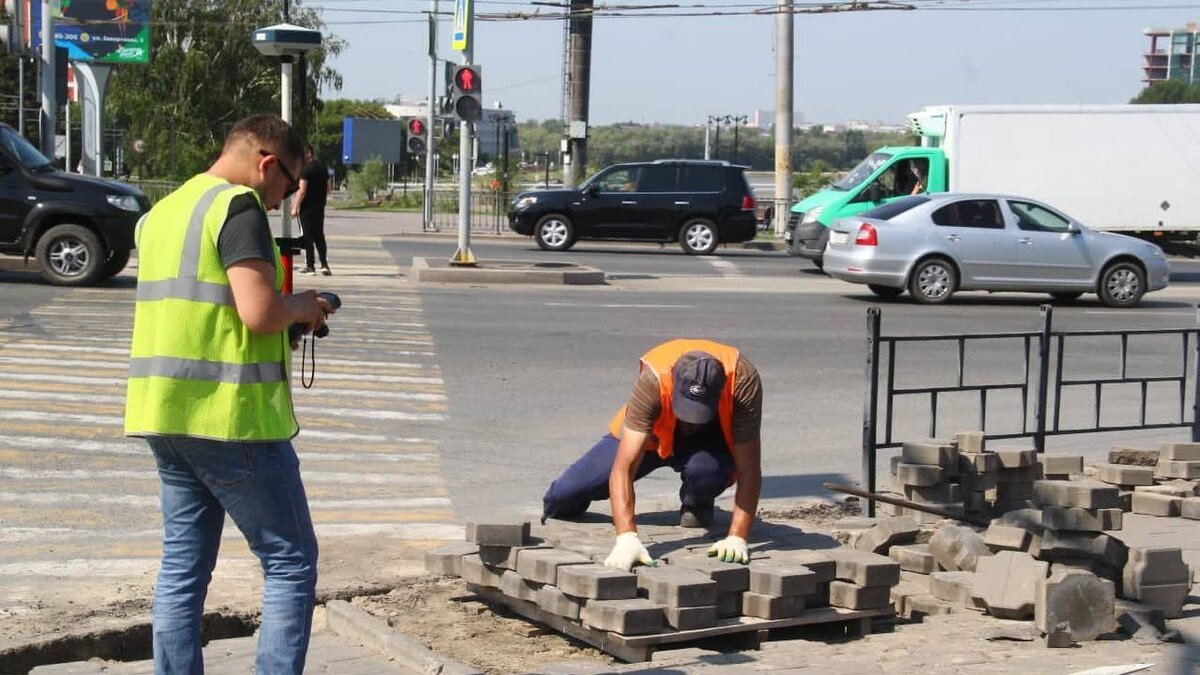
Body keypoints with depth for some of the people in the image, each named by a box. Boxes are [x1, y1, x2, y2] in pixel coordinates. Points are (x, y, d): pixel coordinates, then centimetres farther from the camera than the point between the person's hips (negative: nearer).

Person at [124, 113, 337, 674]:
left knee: (182, 567, 12)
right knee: (291, 562, 1)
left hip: (163, 414, 8)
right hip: (230, 417, -8)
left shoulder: (160, 213, 17)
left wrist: (286, 317, 17)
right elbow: (259, 313, -21)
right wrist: (301, 307, 0)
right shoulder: (239, 207, -11)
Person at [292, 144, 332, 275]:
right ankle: (324, 264, 5)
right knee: (320, 236, 12)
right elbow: (328, 188, 15)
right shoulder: (323, 168, 10)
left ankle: (310, 266, 0)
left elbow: (302, 191, -18)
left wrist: (295, 207, -15)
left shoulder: (306, 169, -13)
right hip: (320, 208, 7)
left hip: (307, 208, -7)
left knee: (308, 236, -1)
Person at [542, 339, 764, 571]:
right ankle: (556, 507, 27)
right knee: (563, 495, -13)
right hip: (651, 433, 0)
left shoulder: (743, 381, -38)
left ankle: (696, 504, 0)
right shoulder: (652, 380, -39)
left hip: (709, 437, 0)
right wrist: (626, 537, -54)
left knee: (707, 468, -38)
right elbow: (623, 467, -42)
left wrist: (737, 537, -45)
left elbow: (748, 469, -34)